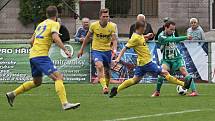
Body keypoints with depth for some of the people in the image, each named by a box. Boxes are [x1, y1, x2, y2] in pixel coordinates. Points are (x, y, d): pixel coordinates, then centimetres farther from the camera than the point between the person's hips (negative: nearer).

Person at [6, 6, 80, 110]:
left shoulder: (41, 24, 21)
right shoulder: (54, 24, -2)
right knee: (58, 77, -15)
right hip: (41, 55, -8)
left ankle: (12, 94, 27)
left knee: (37, 82, 24)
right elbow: (55, 38, -20)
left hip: (32, 55, 8)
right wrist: (65, 50, -21)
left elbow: (32, 40, 25)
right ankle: (65, 104, -30)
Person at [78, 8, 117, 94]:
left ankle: (106, 87, 33)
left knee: (107, 72, 10)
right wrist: (81, 49, 10)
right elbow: (87, 37, 6)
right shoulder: (94, 25, -8)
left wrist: (114, 49, -30)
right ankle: (104, 87, -36)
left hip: (107, 51, 2)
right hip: (96, 50, -2)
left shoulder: (112, 26, -8)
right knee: (99, 66, -28)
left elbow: (114, 40, -11)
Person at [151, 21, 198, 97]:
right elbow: (171, 39, -29)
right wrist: (185, 38, -34)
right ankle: (157, 92, -2)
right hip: (166, 60, -3)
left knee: (184, 71, -16)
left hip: (177, 58, 3)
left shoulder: (172, 34, 3)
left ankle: (194, 91, -21)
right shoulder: (161, 36, -14)